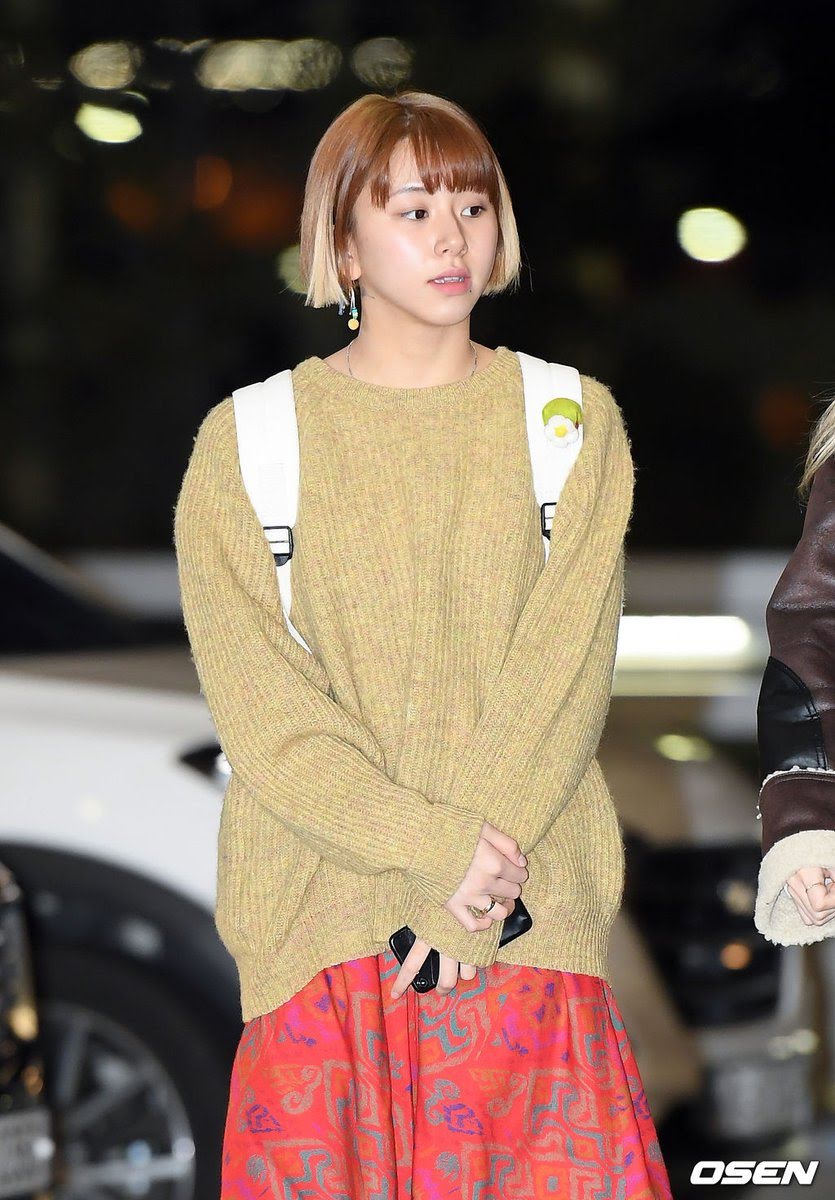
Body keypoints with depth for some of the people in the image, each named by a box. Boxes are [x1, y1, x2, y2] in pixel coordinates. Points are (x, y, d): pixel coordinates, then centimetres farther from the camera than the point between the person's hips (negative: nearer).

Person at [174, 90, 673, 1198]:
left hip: (528, 918, 1)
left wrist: (475, 894, -13)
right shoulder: (245, 440, 4)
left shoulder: (575, 420, 7)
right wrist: (438, 849, -16)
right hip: (323, 910, 0)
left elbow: (565, 671, -3)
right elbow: (259, 703, -5)